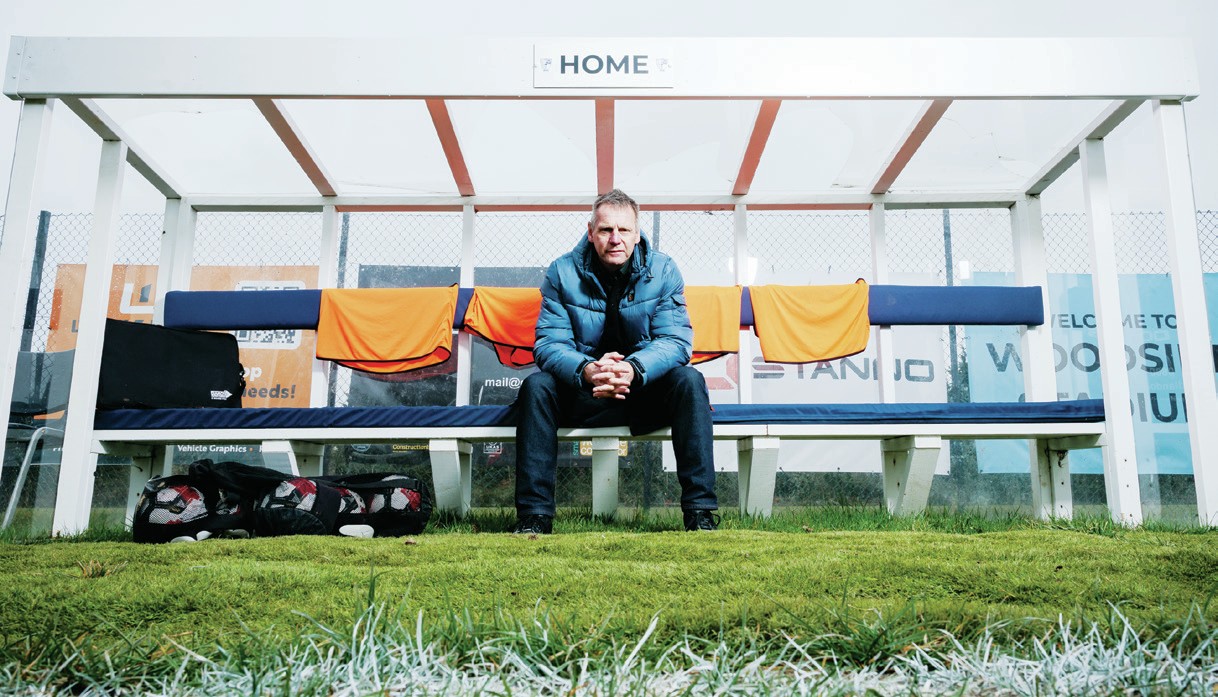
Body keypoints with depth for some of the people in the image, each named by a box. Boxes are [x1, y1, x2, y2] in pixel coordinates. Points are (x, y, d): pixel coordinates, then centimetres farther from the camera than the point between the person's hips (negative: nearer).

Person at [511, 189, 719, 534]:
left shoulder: (663, 271, -5)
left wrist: (633, 368, -35)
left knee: (689, 381, -28)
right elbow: (549, 343, -13)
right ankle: (534, 515, -23)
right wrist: (585, 371, -36)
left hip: (647, 392, 0)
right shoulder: (562, 272, -6)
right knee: (536, 385, -26)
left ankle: (700, 512, -25)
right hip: (582, 394, 0)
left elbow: (676, 340, -14)